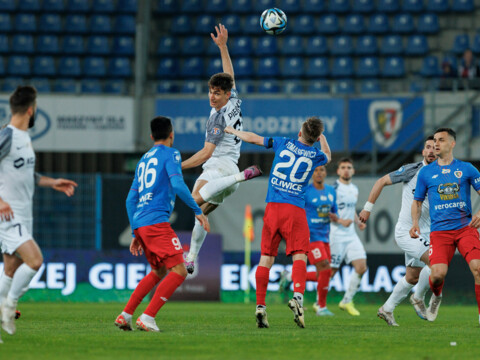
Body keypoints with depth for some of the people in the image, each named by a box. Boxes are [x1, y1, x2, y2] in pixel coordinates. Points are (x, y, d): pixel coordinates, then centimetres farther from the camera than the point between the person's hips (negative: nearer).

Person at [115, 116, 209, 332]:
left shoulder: (144, 159, 24)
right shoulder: (170, 154, 2)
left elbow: (131, 200, 23)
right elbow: (177, 185, -15)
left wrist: (135, 234, 26)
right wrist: (197, 211, -9)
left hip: (140, 224, 9)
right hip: (157, 221, -9)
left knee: (158, 272, 23)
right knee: (179, 271, -9)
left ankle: (125, 315, 17)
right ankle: (147, 318, -18)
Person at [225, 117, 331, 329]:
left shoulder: (283, 143, 5)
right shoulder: (316, 155, 4)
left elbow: (252, 138, 17)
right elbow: (327, 156, 31)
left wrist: (231, 131, 33)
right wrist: (321, 136, 43)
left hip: (272, 207, 2)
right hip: (295, 209, -2)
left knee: (266, 257, 6)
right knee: (299, 256, -6)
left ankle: (260, 305, 1)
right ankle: (298, 296, -30)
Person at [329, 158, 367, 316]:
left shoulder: (354, 189, 14)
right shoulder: (333, 189, -9)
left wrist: (358, 222, 11)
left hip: (351, 235, 7)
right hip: (335, 235, -7)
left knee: (361, 267, -5)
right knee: (331, 271, -4)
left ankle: (347, 301, 7)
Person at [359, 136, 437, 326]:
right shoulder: (413, 170, -9)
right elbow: (382, 182, -2)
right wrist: (368, 207, -3)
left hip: (426, 234, 6)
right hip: (406, 231, -6)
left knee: (412, 278, 11)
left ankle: (387, 309, 29)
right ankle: (419, 298, -1)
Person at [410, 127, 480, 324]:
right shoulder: (426, 172, 11)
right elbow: (417, 201, 19)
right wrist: (415, 223, 2)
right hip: (440, 231, 0)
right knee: (438, 274, -18)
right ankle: (436, 296, 20)